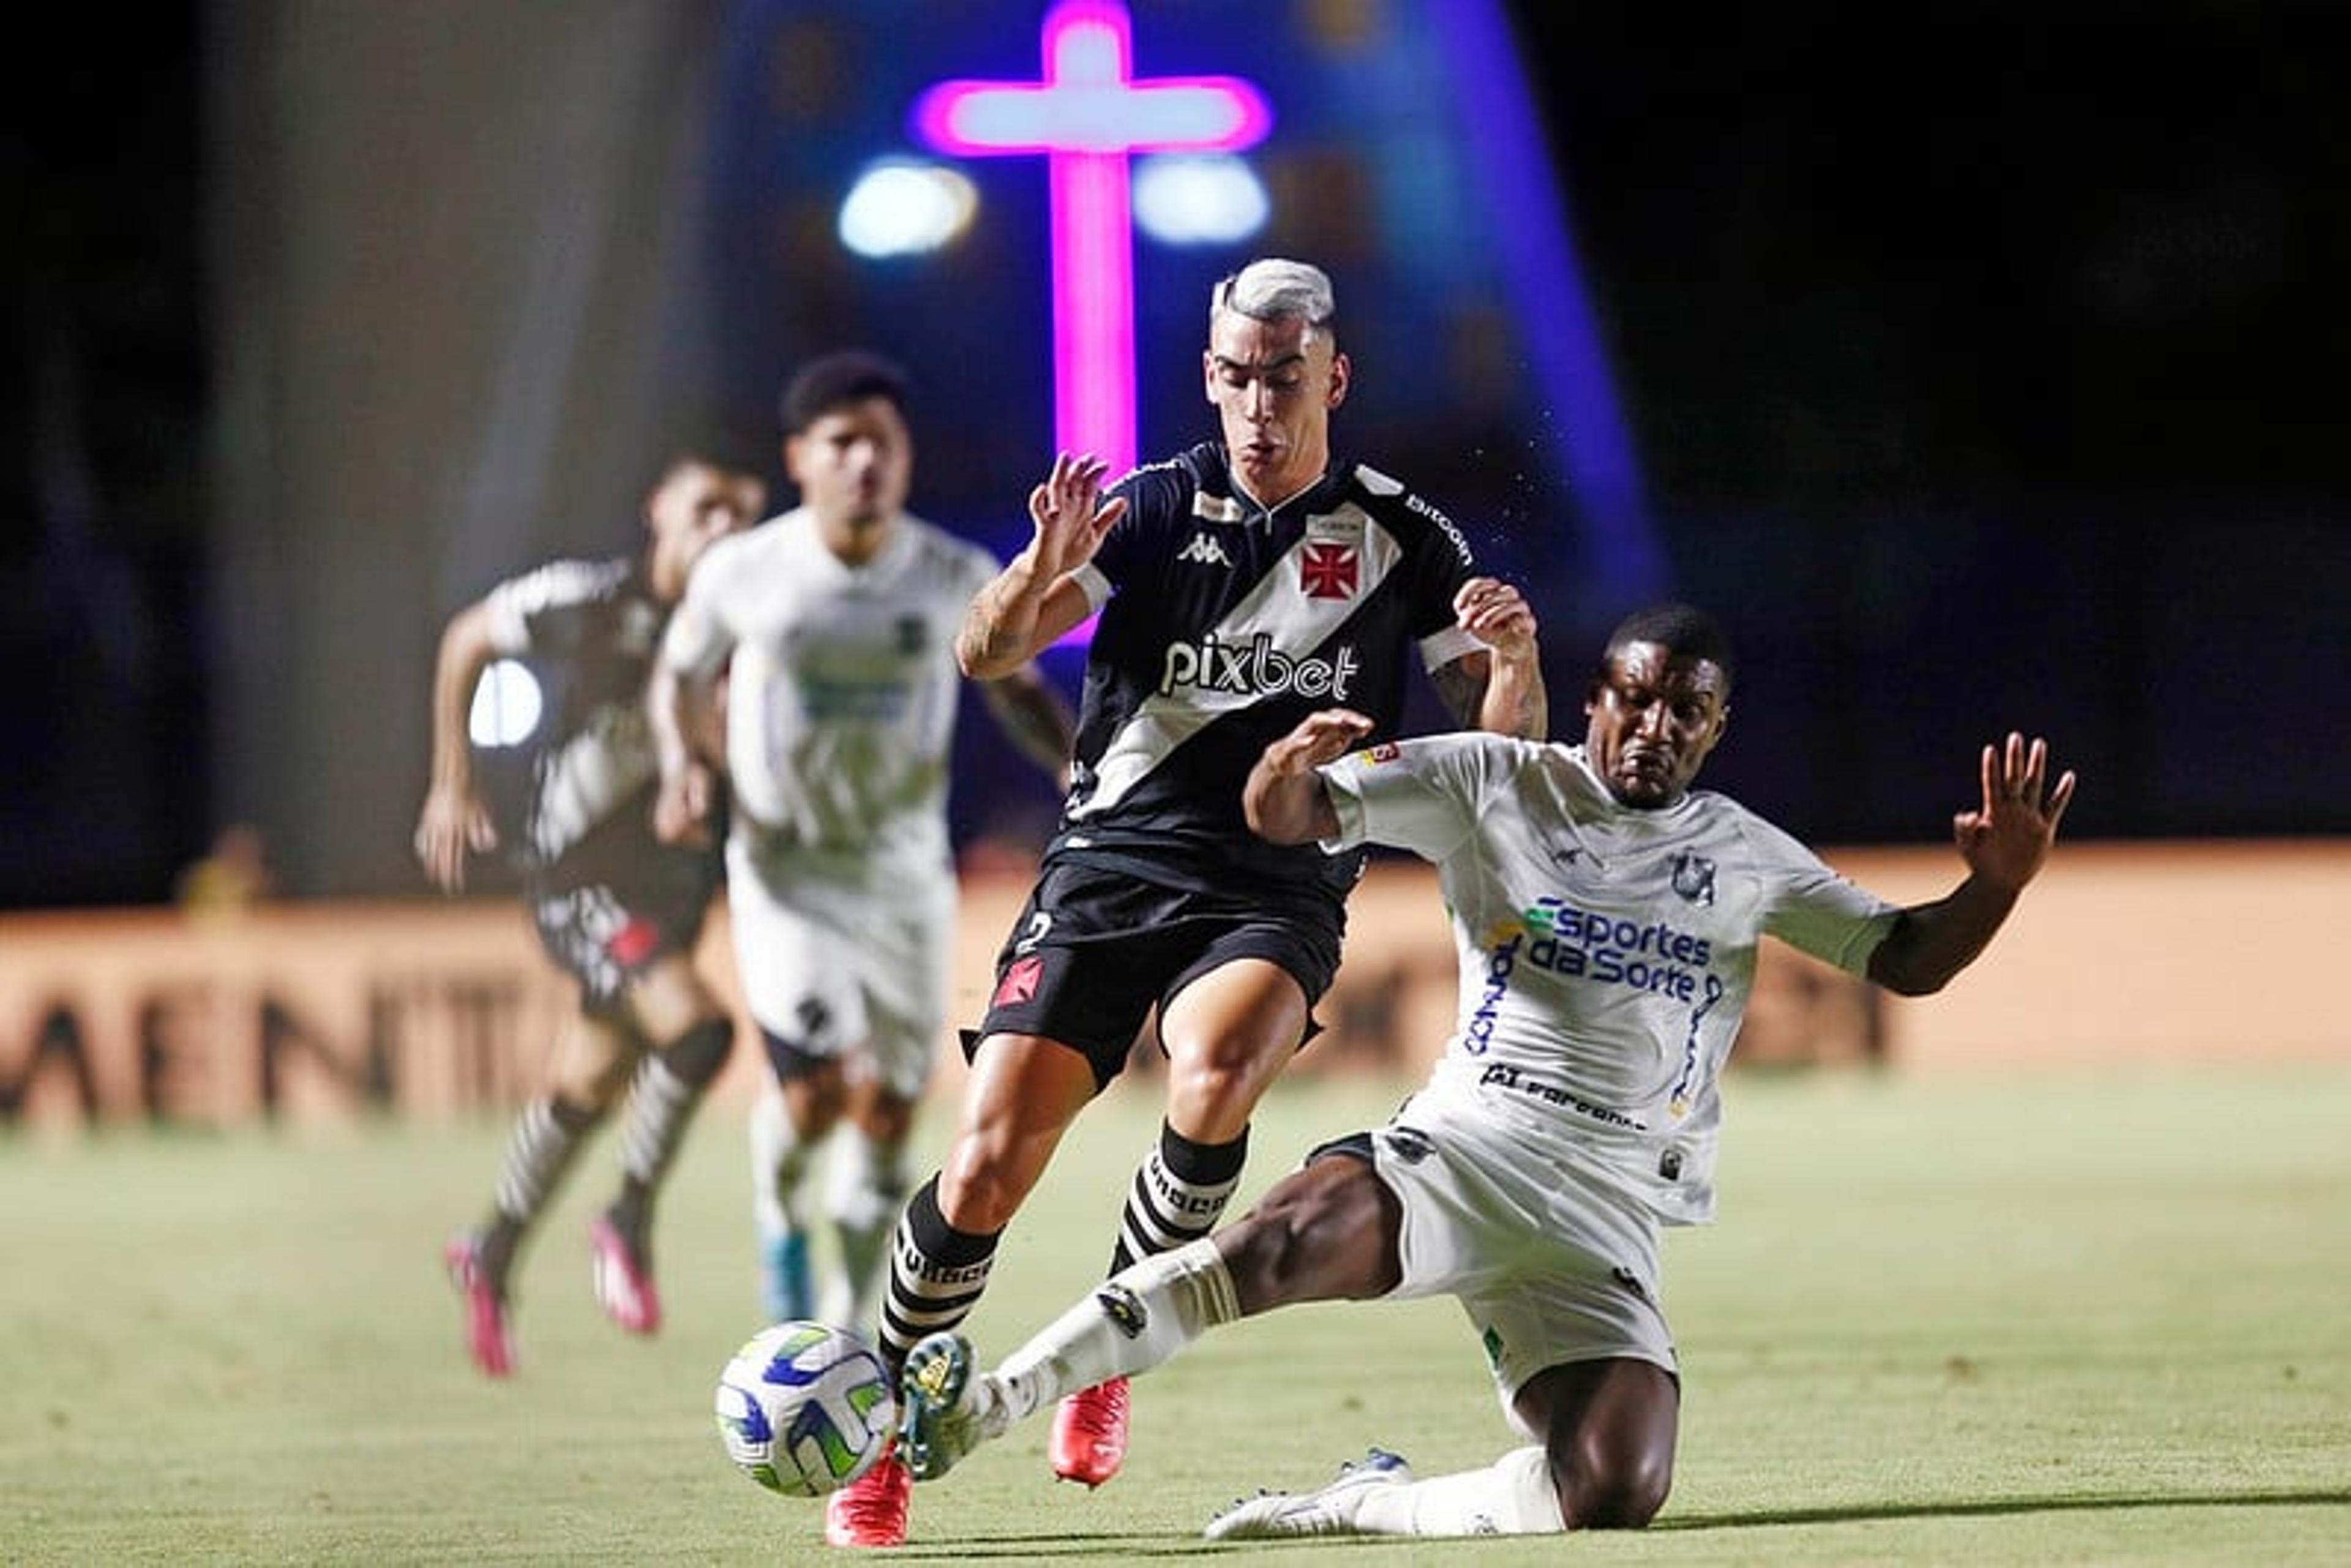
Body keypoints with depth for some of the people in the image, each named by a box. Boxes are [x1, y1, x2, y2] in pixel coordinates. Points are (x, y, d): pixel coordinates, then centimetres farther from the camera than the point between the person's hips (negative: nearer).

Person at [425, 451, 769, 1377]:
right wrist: (452, 781, 0)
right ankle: (629, 1223, -5)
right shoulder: (587, 602, -16)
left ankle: (493, 1258, 39)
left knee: (589, 1089, 18)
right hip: (578, 878, -5)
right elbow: (466, 641, 0)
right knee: (697, 1028, -25)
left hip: (674, 886, 5)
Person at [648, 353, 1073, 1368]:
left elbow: (1015, 688, 9)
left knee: (887, 1114, 6)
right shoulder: (743, 574, -10)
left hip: (906, 874, 2)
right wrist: (681, 766, -10)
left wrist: (1081, 772, -8)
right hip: (785, 869, -2)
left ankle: (849, 1324, 25)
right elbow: (682, 674, 8)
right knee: (813, 1095, -18)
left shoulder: (957, 578, -7)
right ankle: (780, 1211, 18)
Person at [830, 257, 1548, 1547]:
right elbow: (986, 654, -6)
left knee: (1212, 1085, -33)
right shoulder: (1152, 509, 5)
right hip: (1109, 866, 1)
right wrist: (1042, 572, -28)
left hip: (1276, 897, 0)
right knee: (986, 1172, -12)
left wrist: (1514, 657, -18)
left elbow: (1505, 739, 5)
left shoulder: (1401, 542, 6)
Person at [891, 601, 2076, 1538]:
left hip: (1607, 1213, 3)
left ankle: (1372, 1508, 1)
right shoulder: (1492, 782, 7)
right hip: (1466, 1145, -3)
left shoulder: (1748, 861, 15)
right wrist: (1287, 775, -24)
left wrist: (1996, 886, -3)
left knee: (1613, 1495, -22)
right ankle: (984, 1406, -34)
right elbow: (1290, 819, 1)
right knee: (1287, 1241, -36)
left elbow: (1908, 960, 18)